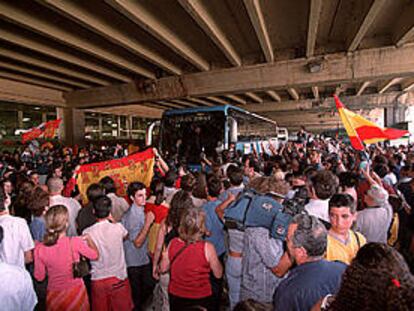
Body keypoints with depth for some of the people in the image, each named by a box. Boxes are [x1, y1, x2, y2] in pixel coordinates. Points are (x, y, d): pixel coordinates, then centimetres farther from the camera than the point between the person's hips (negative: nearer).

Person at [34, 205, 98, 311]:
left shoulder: (40, 249, -17)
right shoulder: (75, 242, -25)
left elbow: (39, 277, -3)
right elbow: (94, 255, -8)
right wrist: (88, 239, 8)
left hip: (54, 295, 2)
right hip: (75, 293, -2)